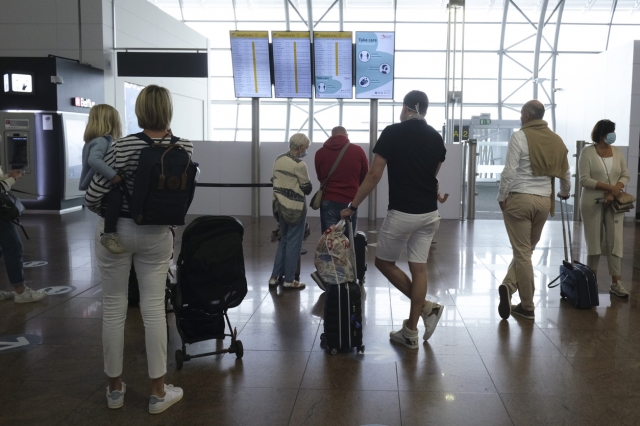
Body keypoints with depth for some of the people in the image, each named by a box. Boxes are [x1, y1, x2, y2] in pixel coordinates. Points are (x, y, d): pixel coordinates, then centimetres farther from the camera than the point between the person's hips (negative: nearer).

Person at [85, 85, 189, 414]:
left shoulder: (123, 147, -16)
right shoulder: (184, 148, -7)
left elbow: (92, 197, -12)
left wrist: (108, 213, 7)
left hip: (116, 231, -2)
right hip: (157, 235, 2)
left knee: (113, 308, 10)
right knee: (154, 308, 6)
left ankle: (115, 387, 22)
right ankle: (159, 392, 13)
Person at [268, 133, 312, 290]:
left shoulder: (278, 160, 7)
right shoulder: (299, 164, -16)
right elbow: (307, 189, -9)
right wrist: (306, 185, 11)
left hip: (280, 205, 8)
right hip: (294, 207, -8)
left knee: (283, 241, 17)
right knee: (293, 243, 2)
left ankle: (274, 276, 18)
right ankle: (289, 280, 8)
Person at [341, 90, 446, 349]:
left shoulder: (392, 133, -8)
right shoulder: (436, 137, 7)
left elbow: (374, 175, -10)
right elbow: (433, 175, 14)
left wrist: (353, 206, -3)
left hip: (401, 213, -6)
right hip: (429, 213, 6)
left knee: (384, 262, 12)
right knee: (418, 269, 8)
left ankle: (426, 308, 7)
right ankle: (410, 332, 11)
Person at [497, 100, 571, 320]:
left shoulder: (519, 136, -9)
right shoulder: (556, 140, 8)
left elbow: (510, 172, -14)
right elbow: (565, 172, 17)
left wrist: (502, 197, -1)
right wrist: (565, 193, 36)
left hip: (519, 197, -5)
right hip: (545, 200, 5)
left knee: (522, 252, 1)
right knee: (527, 250, 17)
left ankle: (528, 307, 3)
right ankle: (510, 286, 4)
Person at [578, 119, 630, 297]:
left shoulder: (618, 152, 9)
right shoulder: (588, 152, -4)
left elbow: (625, 176, 7)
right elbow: (584, 179, -11)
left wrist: (614, 192, -11)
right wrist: (608, 187, -19)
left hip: (614, 203, 3)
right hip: (593, 203, -3)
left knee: (615, 241, -1)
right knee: (594, 241, 4)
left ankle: (616, 282, 2)